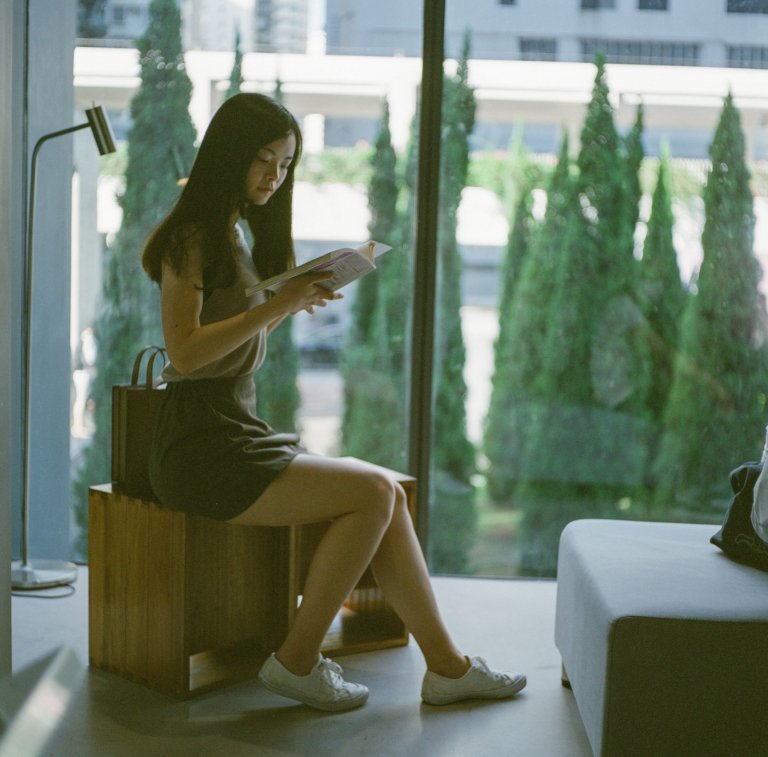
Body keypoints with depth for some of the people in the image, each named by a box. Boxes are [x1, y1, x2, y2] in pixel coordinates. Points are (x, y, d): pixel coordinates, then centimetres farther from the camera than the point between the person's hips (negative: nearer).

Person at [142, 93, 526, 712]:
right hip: (202, 447, -9)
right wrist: (276, 304, -23)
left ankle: (447, 665, -4)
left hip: (239, 432, 9)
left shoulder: (233, 235, 19)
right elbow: (185, 353, -20)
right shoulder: (191, 237, -9)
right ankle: (298, 660, -8)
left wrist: (296, 303, 6)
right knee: (374, 492, -18)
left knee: (387, 493, -5)